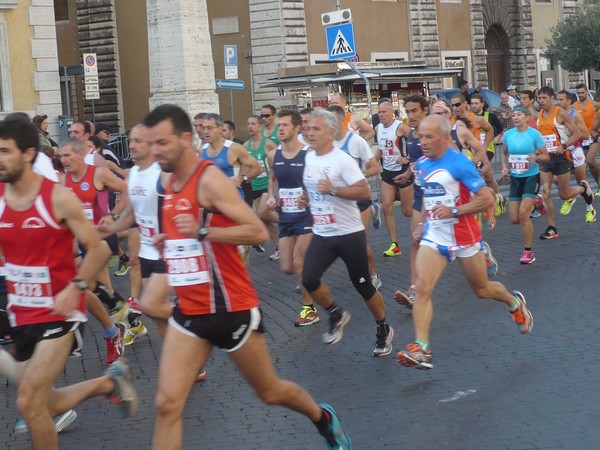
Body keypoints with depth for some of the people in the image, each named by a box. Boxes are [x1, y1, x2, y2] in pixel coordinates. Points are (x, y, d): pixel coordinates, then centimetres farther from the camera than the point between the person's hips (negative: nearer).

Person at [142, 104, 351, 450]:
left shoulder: (210, 179, -17)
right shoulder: (172, 183, 8)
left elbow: (259, 232, -23)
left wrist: (202, 231, -29)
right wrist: (169, 242, 6)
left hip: (231, 309, -6)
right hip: (189, 312, 7)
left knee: (270, 391, 13)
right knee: (168, 404, -6)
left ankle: (323, 418, 44)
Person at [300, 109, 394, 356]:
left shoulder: (342, 160, -16)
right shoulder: (309, 158, 7)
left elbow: (365, 192, -21)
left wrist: (333, 190, -27)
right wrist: (307, 198, 6)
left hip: (349, 233, -6)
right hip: (321, 234, 6)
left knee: (363, 286, 4)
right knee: (308, 280, -14)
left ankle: (383, 329, 27)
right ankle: (336, 315, 12)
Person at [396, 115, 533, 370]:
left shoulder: (459, 163, -18)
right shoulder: (421, 164, 4)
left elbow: (487, 199, -20)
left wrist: (454, 211, -27)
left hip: (464, 237, -5)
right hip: (434, 236, 5)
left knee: (482, 289, 14)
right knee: (422, 289, -16)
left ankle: (514, 303, 47)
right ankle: (421, 349, -21)